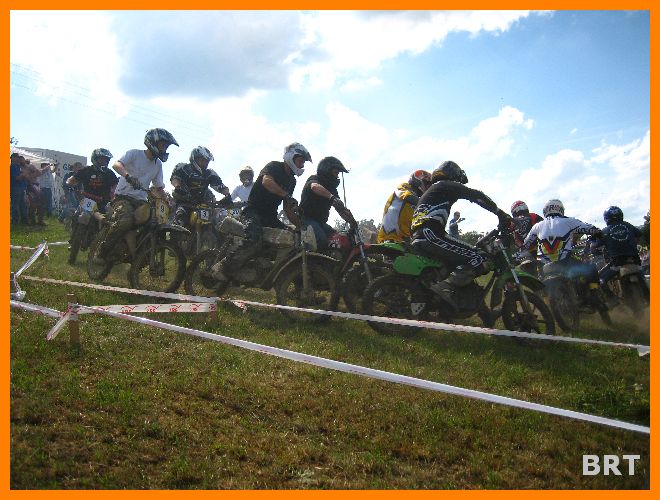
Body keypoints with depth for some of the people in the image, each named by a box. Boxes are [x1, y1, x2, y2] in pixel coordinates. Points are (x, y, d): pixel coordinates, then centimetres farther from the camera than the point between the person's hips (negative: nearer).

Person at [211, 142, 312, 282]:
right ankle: (221, 268, -28)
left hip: (270, 216, 9)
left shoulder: (292, 180, 17)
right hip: (253, 211, -8)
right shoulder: (274, 167, -7)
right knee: (254, 241, -34)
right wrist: (286, 195, -38)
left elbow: (287, 206, 21)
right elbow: (266, 181, -31)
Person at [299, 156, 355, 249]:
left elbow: (341, 210, 9)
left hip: (320, 222, 8)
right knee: (321, 241, -32)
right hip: (307, 218, -8)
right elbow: (315, 187, -33)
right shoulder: (314, 179, -5)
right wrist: (332, 197, -51)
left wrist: (352, 222, -11)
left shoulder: (332, 189, 17)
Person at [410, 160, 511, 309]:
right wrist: (501, 213, -1)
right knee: (479, 260, -17)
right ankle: (446, 287, -33)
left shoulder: (430, 191, 36)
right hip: (430, 235, -9)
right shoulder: (447, 185, 10)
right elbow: (475, 195, -3)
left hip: (418, 241, 9)